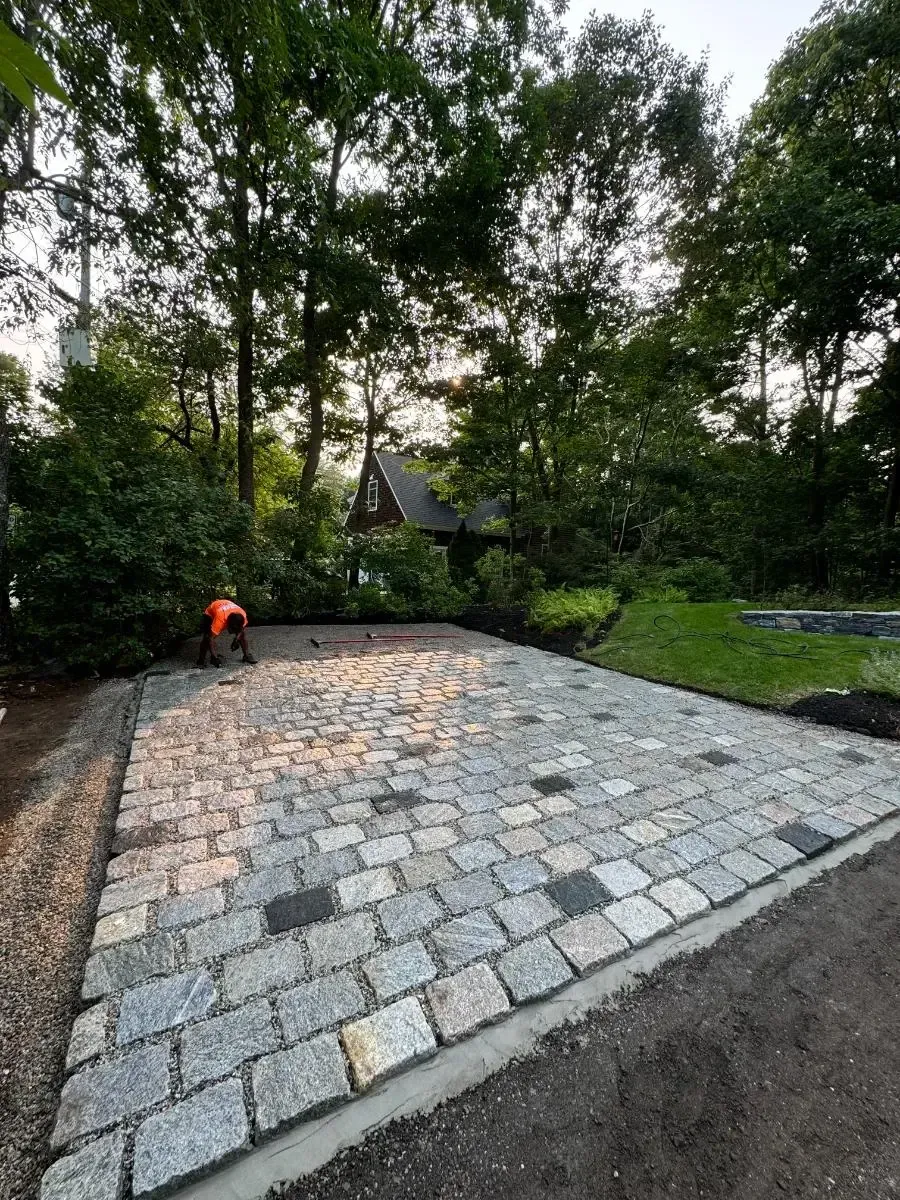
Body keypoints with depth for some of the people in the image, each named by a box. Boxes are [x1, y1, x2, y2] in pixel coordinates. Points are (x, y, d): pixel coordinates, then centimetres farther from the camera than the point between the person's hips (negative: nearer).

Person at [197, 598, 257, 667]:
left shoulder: (243, 615, -34)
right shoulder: (220, 620, -45)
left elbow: (243, 628, -10)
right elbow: (211, 638, -40)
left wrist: (236, 640, -20)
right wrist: (214, 657, -42)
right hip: (211, 613, -4)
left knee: (243, 633, -7)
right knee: (207, 636, -22)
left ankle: (247, 655, 3)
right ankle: (201, 660, -10)